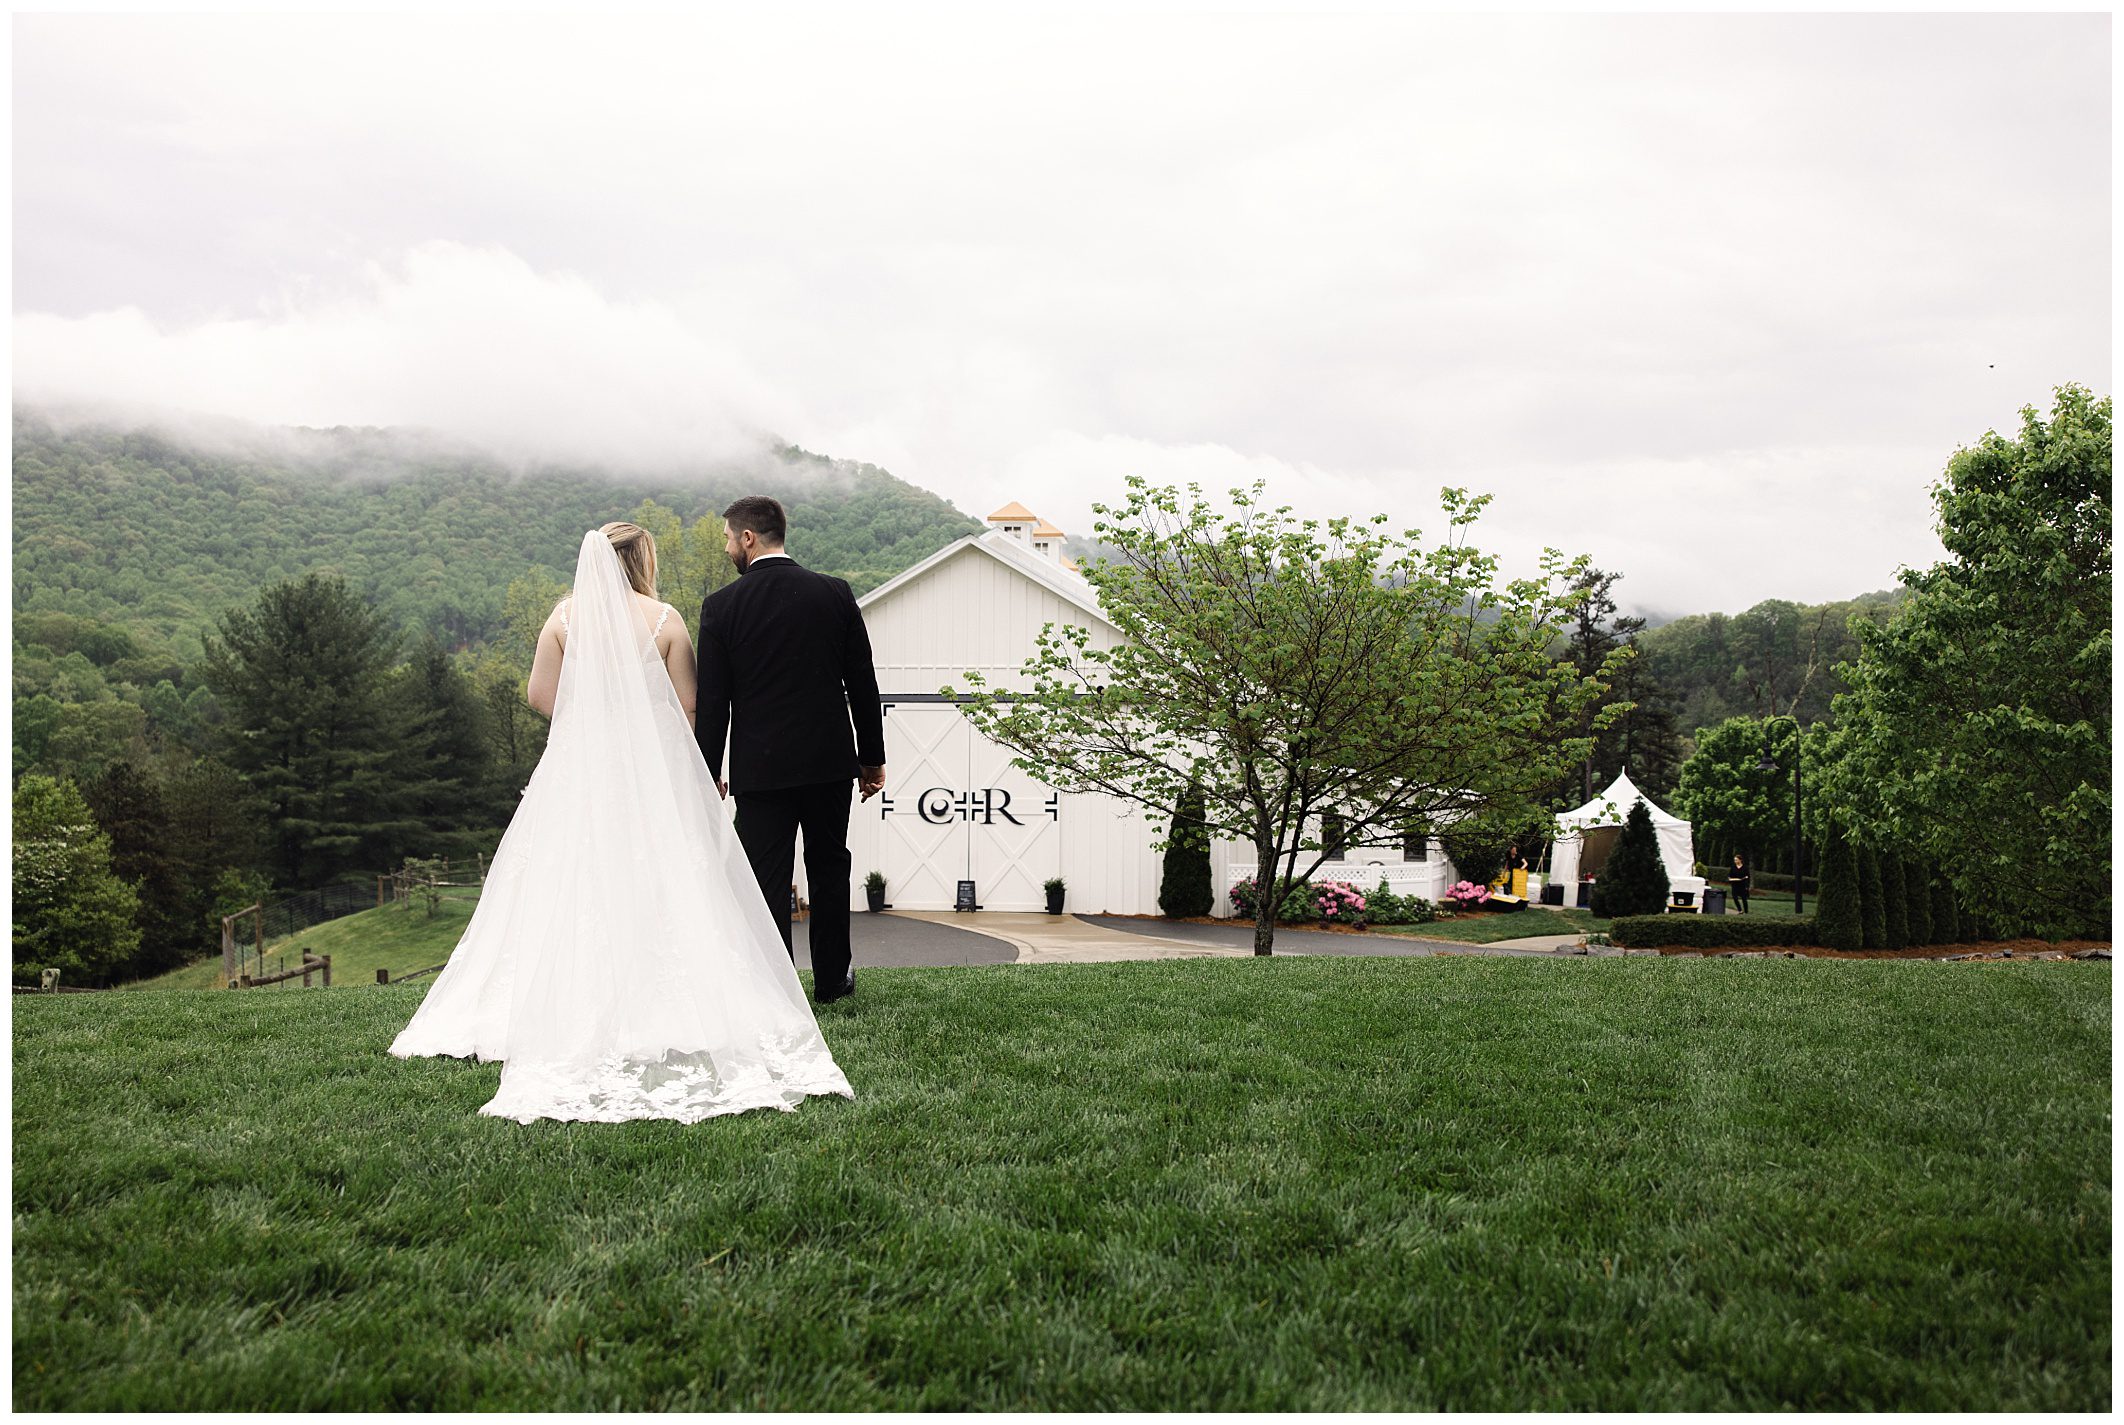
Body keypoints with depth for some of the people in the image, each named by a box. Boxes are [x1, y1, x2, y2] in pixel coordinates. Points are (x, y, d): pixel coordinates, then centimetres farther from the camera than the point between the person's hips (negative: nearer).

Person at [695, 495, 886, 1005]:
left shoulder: (722, 606, -7)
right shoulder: (836, 594, -1)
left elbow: (711, 701, -5)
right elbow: (863, 683, 2)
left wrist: (709, 771, 5)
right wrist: (873, 757, 10)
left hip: (760, 767, -2)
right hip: (830, 761, 3)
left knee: (768, 878, 4)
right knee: (829, 868, 17)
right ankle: (832, 979, 27)